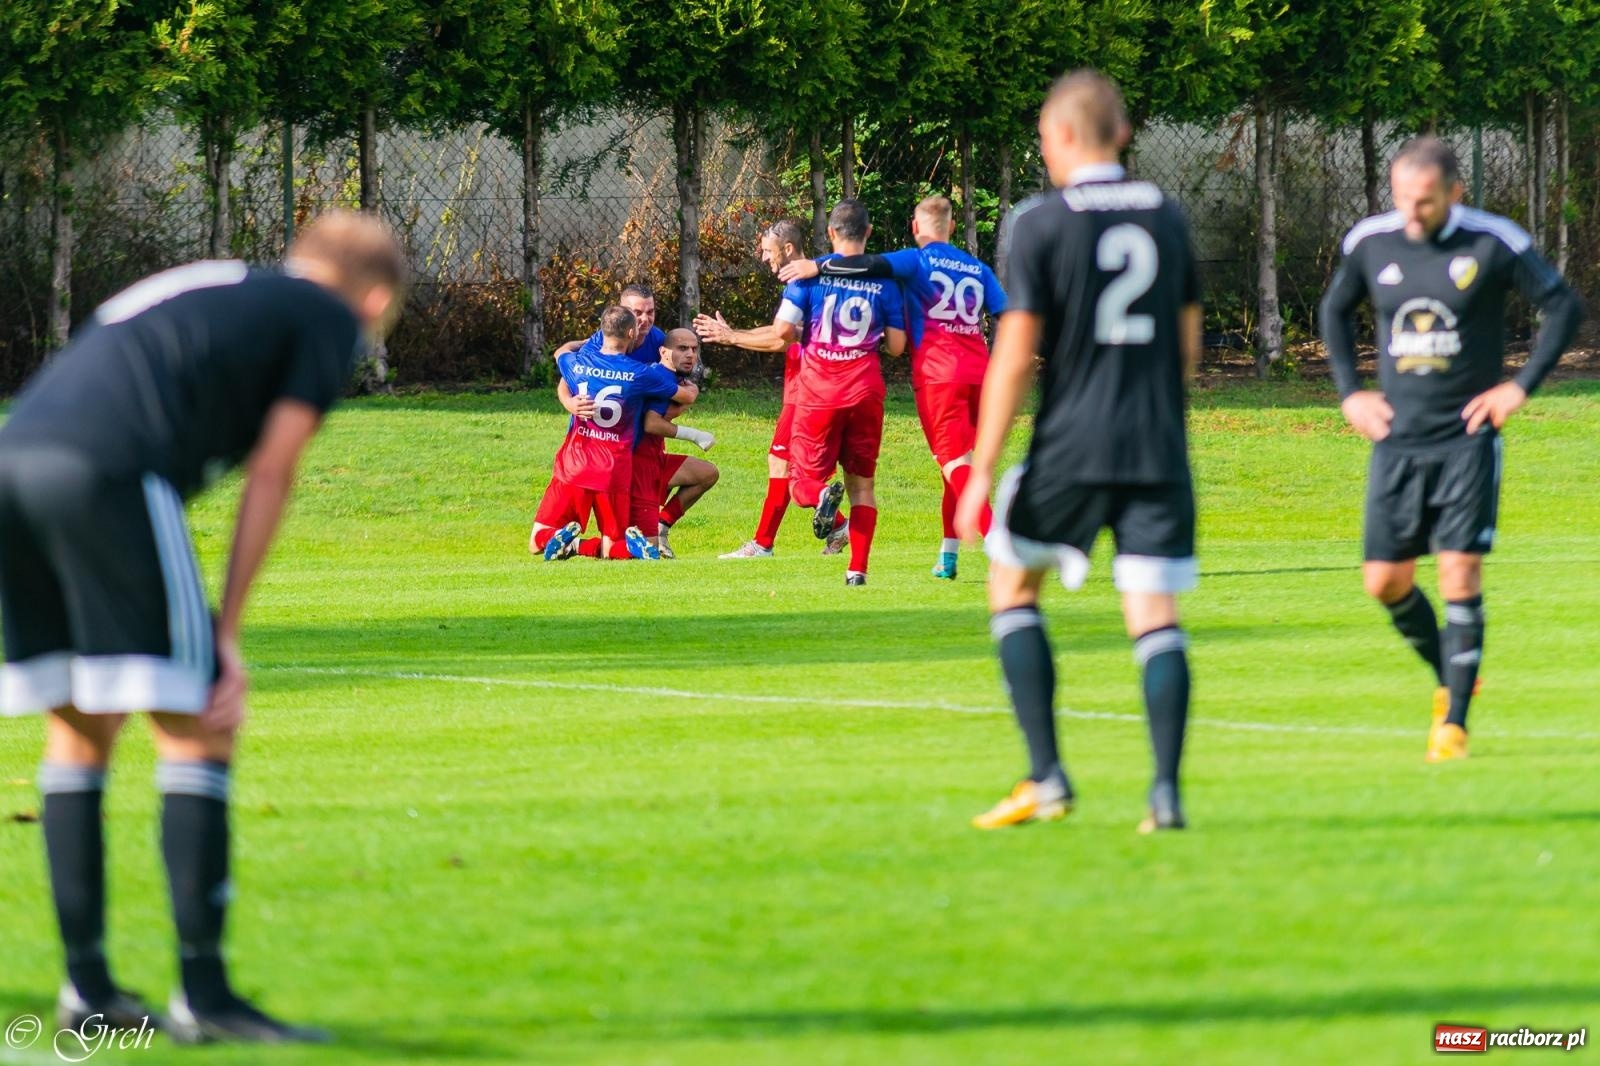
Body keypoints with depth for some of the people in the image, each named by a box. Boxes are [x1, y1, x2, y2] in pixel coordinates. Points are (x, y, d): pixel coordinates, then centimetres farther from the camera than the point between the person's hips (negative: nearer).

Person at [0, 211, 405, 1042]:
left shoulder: (207, 287, 34)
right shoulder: (332, 319, 14)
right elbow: (270, 476, 6)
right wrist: (227, 635, 7)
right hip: (106, 469, -7)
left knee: (80, 723, 18)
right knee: (197, 728, 0)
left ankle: (86, 986, 20)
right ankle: (203, 993, -2)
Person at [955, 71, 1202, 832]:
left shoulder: (1042, 223, -5)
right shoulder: (1166, 217, 9)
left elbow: (1016, 354, -8)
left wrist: (982, 471, -5)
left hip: (1069, 446, -3)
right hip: (1157, 449, 3)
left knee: (1012, 587, 14)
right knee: (1154, 613, 1)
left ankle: (1046, 779, 4)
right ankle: (1167, 790, -14)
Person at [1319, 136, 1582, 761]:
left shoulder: (1493, 244, -9)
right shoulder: (1370, 244, 0)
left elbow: (1563, 307, 1)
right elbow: (1335, 311, 19)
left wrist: (1521, 387, -5)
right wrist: (1349, 393, 9)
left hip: (1467, 438, -3)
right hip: (1397, 441, 4)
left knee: (1460, 573, -9)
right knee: (1385, 581, 2)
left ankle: (1454, 722, -1)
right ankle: (1450, 677, 27)